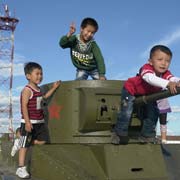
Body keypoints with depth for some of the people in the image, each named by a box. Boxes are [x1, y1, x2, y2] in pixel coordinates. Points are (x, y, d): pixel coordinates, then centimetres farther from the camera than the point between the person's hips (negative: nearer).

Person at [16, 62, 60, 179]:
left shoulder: (38, 89, 12)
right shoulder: (27, 90, -15)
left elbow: (44, 97, 33)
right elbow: (24, 107, -20)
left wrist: (54, 88, 27)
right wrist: (27, 122, -25)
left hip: (40, 122, 8)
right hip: (29, 122, -8)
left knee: (42, 140, 9)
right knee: (25, 145, -3)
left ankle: (21, 143, 23)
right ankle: (21, 168, 3)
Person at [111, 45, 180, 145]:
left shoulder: (166, 73, -25)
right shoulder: (147, 68, -40)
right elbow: (150, 78, -61)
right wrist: (167, 84, -76)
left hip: (148, 95, 6)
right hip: (131, 90, -5)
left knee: (153, 112, 0)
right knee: (126, 112, -13)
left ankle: (147, 135, 18)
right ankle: (119, 133, 9)